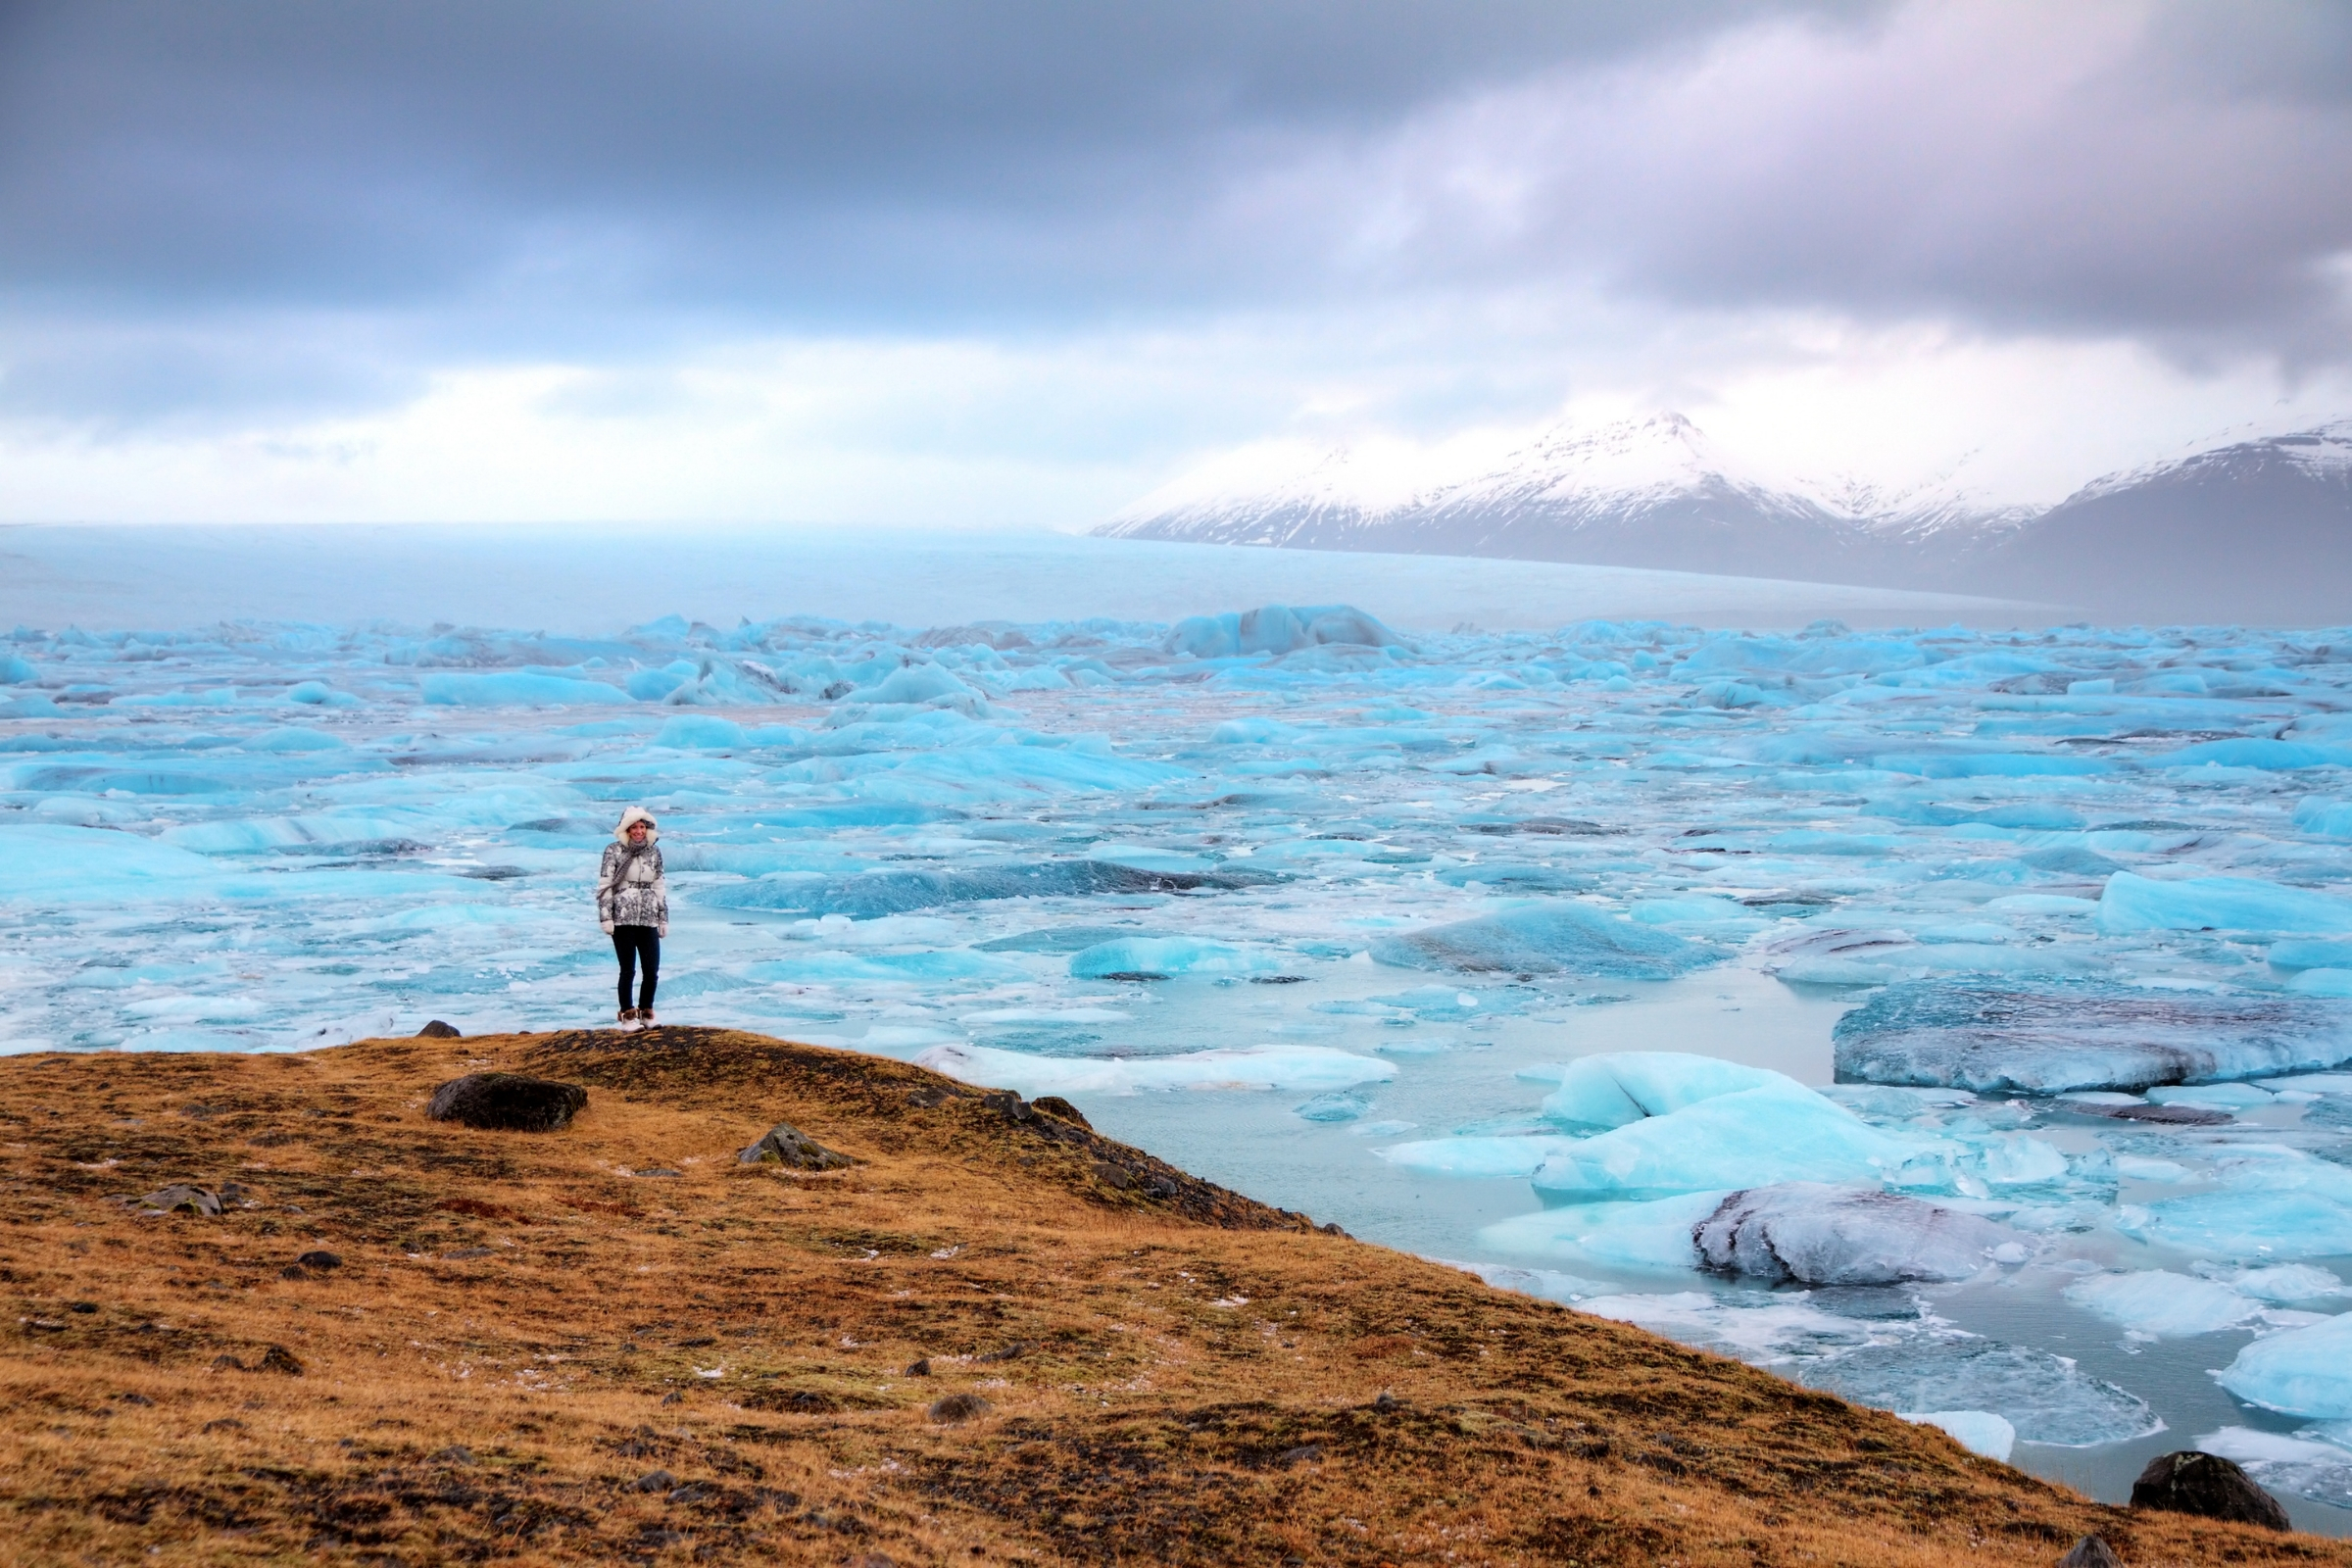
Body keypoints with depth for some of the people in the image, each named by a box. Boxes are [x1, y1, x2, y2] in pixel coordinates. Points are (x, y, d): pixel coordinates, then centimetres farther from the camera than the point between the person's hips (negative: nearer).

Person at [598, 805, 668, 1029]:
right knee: (628, 970, 1)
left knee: (652, 971, -1)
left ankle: (646, 1012, 19)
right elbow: (604, 886, -4)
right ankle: (628, 1015, 14)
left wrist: (664, 918, 13)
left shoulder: (654, 853, 9)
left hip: (648, 920, 3)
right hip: (622, 919, -3)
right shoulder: (614, 851, -2)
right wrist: (605, 917, -10)